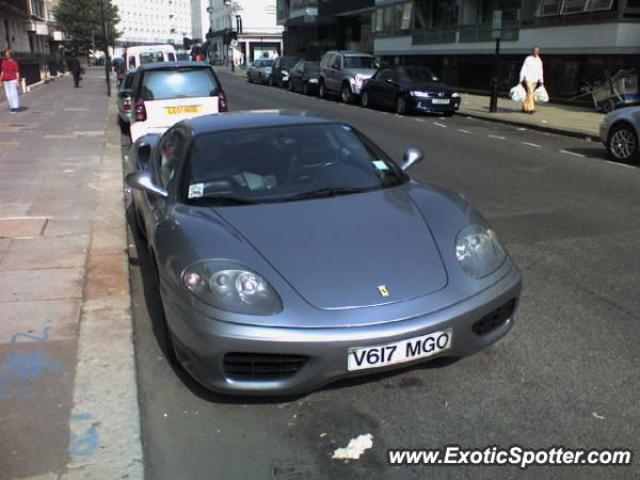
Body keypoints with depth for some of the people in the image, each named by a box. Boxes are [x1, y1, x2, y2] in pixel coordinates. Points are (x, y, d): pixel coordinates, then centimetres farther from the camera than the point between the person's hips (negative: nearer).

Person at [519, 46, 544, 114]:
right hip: (528, 79, -5)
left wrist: (541, 81, 11)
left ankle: (524, 108, 14)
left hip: (535, 80, 5)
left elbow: (540, 71, 15)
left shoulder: (539, 60, 11)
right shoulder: (528, 59, -4)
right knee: (530, 93, -17)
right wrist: (521, 80, -10)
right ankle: (530, 108, -17)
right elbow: (523, 70, -5)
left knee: (529, 94, 7)